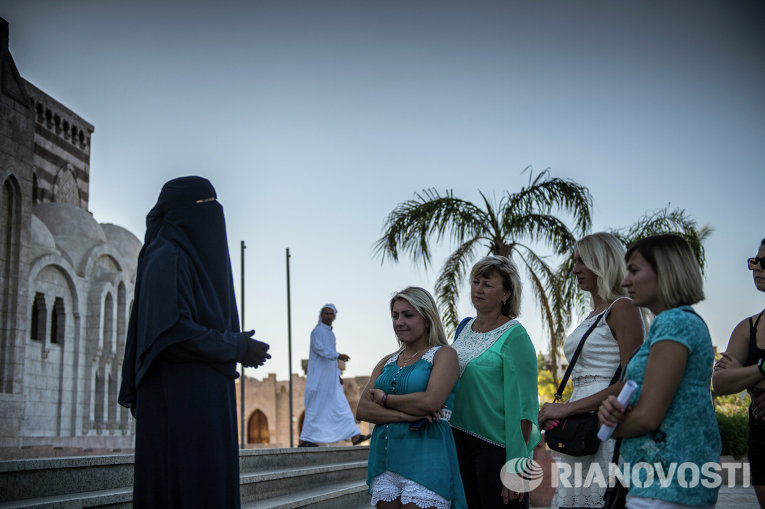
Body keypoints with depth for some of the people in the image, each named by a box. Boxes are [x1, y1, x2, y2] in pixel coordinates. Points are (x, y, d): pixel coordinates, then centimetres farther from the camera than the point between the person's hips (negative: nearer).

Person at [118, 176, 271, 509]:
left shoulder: (194, 258, 20)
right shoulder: (167, 257, -9)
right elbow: (173, 331, -20)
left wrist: (239, 349, 10)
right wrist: (237, 348, -11)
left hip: (204, 397, 10)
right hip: (179, 399, -10)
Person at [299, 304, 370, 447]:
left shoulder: (330, 334, 19)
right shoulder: (317, 331, -8)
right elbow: (318, 348, -25)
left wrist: (338, 375, 18)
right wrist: (338, 355, -34)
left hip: (330, 378, 9)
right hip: (319, 376, -9)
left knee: (341, 405, 1)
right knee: (316, 408, -5)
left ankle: (355, 436, -3)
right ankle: (303, 440, 3)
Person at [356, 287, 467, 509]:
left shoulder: (443, 354, 0)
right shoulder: (386, 363, 16)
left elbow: (431, 401, -16)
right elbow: (362, 410, 4)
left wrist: (385, 399, -3)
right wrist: (406, 415, -11)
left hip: (425, 459, -5)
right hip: (384, 457, 6)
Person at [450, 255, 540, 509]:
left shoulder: (514, 335, -12)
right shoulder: (464, 327, 10)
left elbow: (522, 405, -17)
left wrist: (517, 466, -21)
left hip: (496, 446, -7)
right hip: (460, 440, 7)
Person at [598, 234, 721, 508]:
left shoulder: (672, 322, -15)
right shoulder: (690, 321, 15)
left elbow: (648, 417, -19)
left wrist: (601, 428, -2)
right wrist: (614, 406, -6)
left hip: (665, 487, -9)